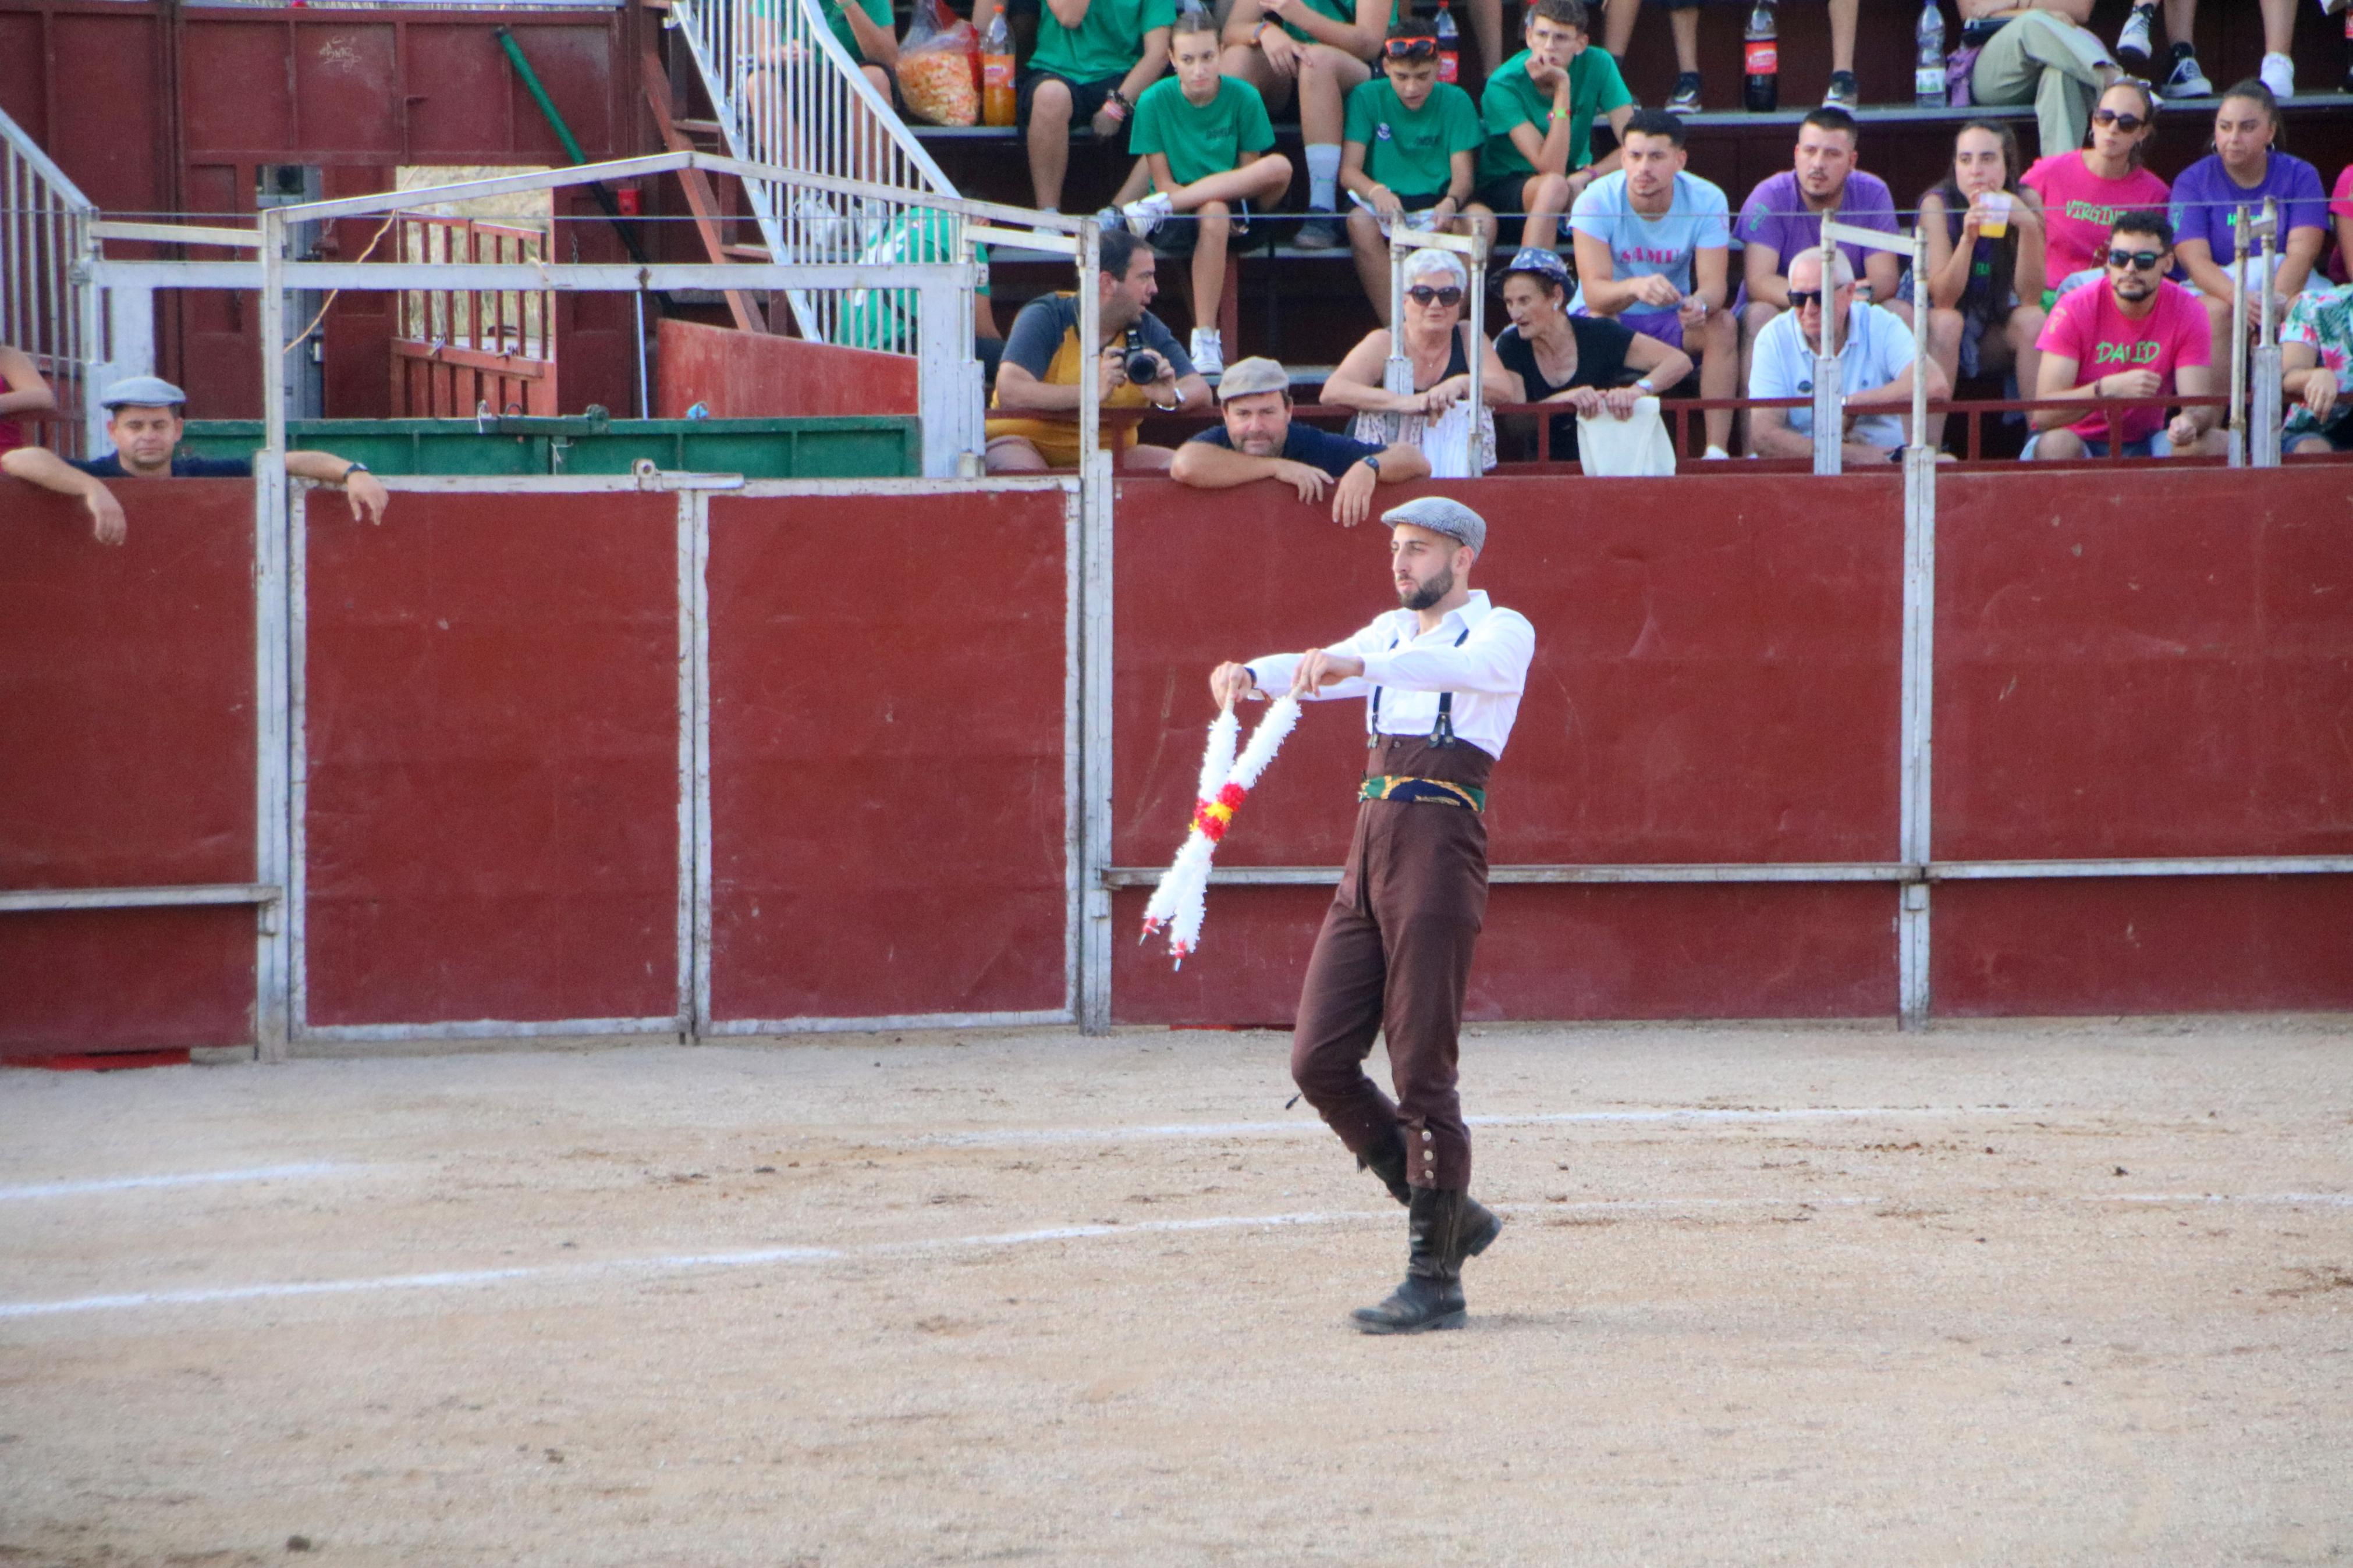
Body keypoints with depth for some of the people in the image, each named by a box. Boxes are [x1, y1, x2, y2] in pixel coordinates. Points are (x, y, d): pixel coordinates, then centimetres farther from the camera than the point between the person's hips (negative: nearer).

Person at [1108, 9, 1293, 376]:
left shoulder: (1244, 98, -2)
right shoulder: (1155, 101, -5)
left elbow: (1250, 176, 1)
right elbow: (1164, 183, -5)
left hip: (1234, 208, 2)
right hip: (1176, 222, -2)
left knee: (1280, 167, -29)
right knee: (1214, 215, -39)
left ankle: (1154, 209, -26)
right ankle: (1205, 340, -37)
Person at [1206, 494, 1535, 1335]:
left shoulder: (1501, 631, 1)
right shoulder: (1391, 634, 23)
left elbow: (1465, 667, -22)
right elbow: (1321, 672, 7)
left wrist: (1358, 664, -38)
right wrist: (1253, 674, -16)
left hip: (1440, 852, -7)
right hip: (1368, 853, 7)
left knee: (1422, 1070, -9)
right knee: (1319, 1060, 1)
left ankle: (1435, 1280, -3)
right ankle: (1448, 1218, 15)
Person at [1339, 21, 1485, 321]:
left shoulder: (1455, 102, 4)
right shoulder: (1367, 98, 2)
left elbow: (1463, 174, -4)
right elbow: (1349, 170, -6)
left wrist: (1450, 202, -28)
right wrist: (1377, 192, -29)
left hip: (1438, 208, 0)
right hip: (1386, 206, 0)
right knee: (1360, 223, -34)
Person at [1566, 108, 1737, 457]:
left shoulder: (1706, 200, -14)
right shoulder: (1597, 201, -20)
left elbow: (1714, 285, -21)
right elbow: (1594, 292, -29)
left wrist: (1700, 304, -47)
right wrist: (1635, 288, -52)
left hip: (1671, 322, 2)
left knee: (1722, 325, -27)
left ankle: (1717, 450, -28)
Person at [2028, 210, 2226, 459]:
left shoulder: (2186, 310, -8)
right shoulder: (2075, 309, -16)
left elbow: (2199, 402, -14)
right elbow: (2042, 413, -24)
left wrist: (2189, 421, -40)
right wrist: (2107, 388, -41)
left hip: (2144, 445, 3)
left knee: (2218, 445, -23)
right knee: (2057, 445, -37)